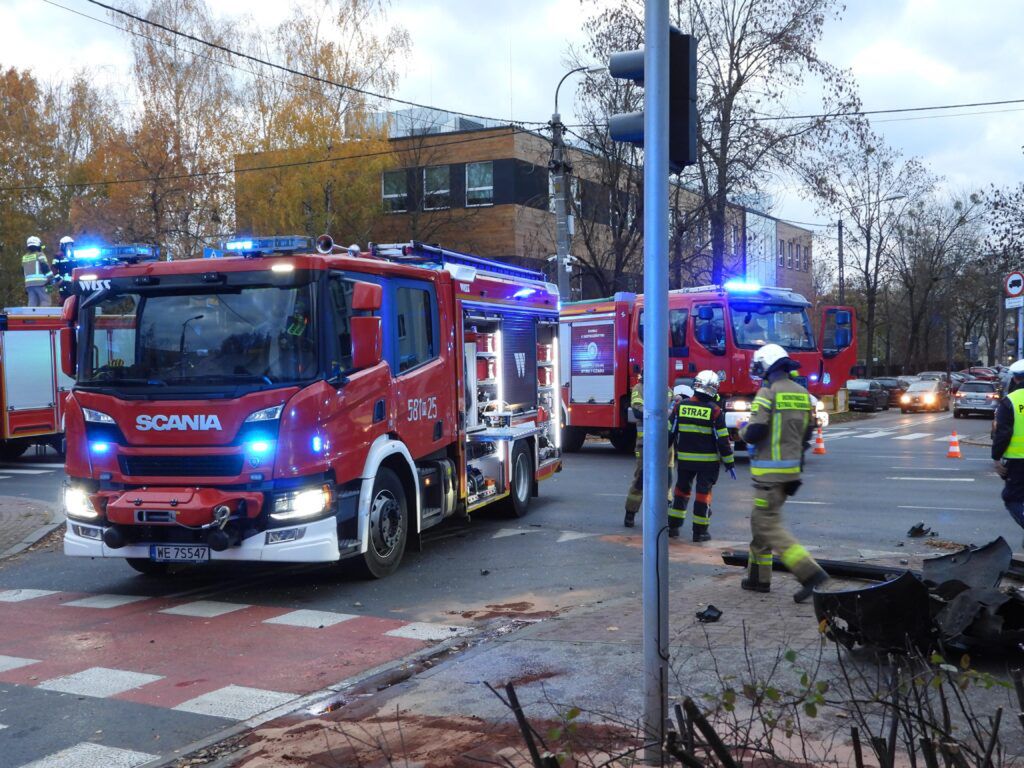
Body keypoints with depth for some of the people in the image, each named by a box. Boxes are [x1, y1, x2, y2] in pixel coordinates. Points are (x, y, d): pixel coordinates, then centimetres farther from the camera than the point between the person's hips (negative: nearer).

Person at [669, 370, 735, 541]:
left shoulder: (681, 406, -1)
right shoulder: (714, 410, -12)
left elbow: (670, 432, 4)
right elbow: (722, 439, -10)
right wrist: (729, 463, -3)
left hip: (684, 458, 4)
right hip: (707, 461, -3)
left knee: (682, 489, 16)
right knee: (703, 493, 3)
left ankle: (673, 525, 19)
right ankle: (700, 531, 5)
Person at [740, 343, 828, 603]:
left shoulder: (768, 393, -14)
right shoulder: (802, 394, 10)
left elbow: (754, 433, -20)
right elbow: (807, 433, 15)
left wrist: (744, 431, 2)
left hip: (770, 470, -8)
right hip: (792, 469, 8)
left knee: (769, 526, -5)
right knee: (760, 520, 19)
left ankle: (810, 573, -15)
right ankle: (758, 576, 24)